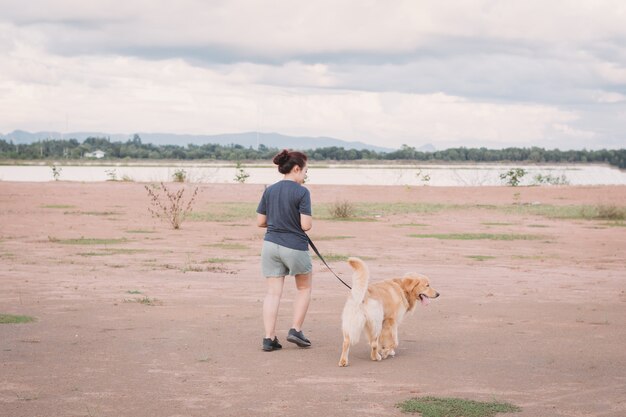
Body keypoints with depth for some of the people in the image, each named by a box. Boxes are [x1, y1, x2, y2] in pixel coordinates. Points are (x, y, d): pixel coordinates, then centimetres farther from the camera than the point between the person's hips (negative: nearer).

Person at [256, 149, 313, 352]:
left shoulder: (269, 191, 4)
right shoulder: (301, 192, -12)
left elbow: (260, 222, 6)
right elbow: (306, 225, -16)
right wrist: (304, 220, 6)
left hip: (271, 244, 4)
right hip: (295, 247, -4)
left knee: (273, 292, 5)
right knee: (304, 287, 18)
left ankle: (269, 338, 2)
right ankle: (295, 330, 13)